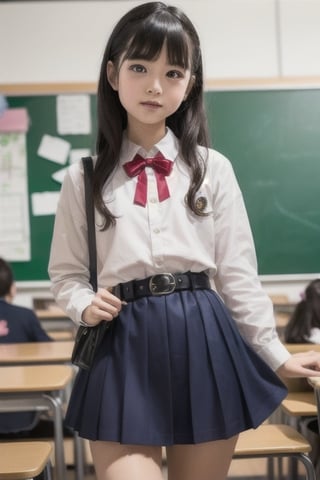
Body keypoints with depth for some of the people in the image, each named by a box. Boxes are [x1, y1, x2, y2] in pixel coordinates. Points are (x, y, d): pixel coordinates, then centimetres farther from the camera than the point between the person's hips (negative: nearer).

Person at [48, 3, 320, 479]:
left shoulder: (213, 169, 4)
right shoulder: (84, 176, 4)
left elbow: (238, 274, 6)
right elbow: (66, 272, 10)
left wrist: (275, 355, 6)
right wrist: (85, 306, -11)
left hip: (203, 346, 1)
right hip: (124, 350, -1)